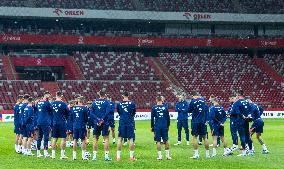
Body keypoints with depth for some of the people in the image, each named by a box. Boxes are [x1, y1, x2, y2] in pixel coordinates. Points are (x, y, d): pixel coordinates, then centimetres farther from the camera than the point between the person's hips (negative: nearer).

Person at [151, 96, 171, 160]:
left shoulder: (154, 108, -1)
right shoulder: (165, 107, 1)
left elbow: (152, 118, 2)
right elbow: (168, 118, 5)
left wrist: (152, 127, 11)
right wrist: (168, 125, 16)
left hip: (157, 126, -1)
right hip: (164, 126, 1)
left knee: (158, 141, 3)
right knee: (166, 140, 8)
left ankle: (159, 156, 0)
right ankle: (167, 155, 10)